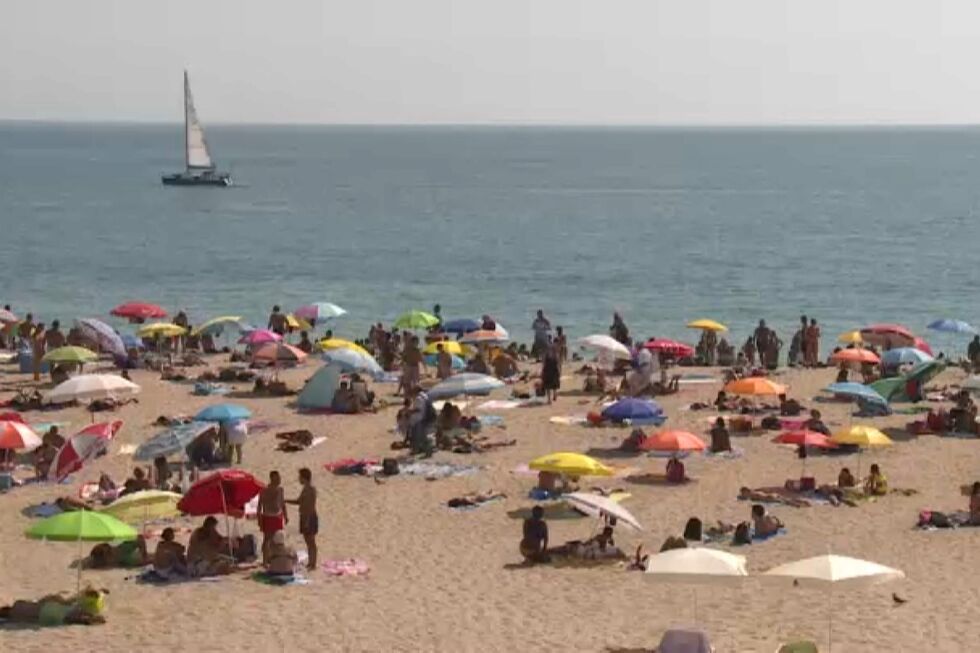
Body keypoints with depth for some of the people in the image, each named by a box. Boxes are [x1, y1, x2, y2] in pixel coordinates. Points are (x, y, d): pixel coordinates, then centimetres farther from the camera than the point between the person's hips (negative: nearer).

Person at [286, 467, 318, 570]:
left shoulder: (311, 489, -16)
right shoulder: (305, 489, 14)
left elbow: (311, 506, -21)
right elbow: (298, 502, 24)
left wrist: (307, 520, -24)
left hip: (310, 518, -10)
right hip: (304, 517, 10)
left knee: (311, 541, -6)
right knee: (308, 541, 13)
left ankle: (313, 564, -3)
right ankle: (310, 562, 20)